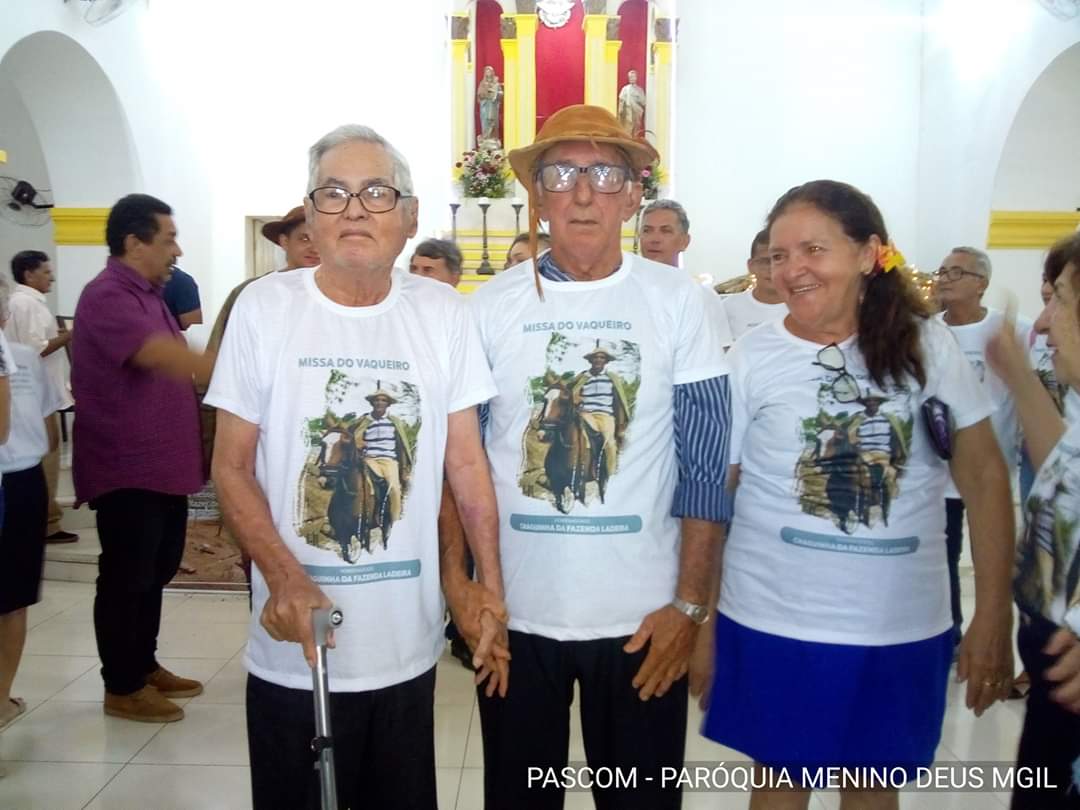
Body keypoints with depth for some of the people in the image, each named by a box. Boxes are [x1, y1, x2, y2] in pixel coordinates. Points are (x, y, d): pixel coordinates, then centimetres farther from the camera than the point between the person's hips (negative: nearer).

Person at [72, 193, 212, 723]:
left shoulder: (147, 295, 15)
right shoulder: (107, 297, -17)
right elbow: (166, 356, -31)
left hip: (164, 466, 10)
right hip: (126, 470, -9)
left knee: (155, 573, 17)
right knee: (126, 579, 2)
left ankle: (145, 667, 31)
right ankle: (121, 688, 15)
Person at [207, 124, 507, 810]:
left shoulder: (444, 313, -2)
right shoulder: (264, 307, -6)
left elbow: (467, 462, 2)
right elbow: (232, 466, -3)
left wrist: (489, 588, -2)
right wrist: (283, 577, -17)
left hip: (408, 648, 2)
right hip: (293, 652, -1)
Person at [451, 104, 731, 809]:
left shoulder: (681, 303, -4)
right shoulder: (490, 306, -2)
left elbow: (706, 466, -4)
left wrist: (689, 603, -6)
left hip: (643, 616, 0)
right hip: (514, 611, 1)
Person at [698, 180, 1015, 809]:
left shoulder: (927, 346, -3)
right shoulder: (750, 360, -7)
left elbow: (985, 476, 0)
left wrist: (994, 617, -3)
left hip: (905, 627, 2)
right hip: (772, 624, -1)